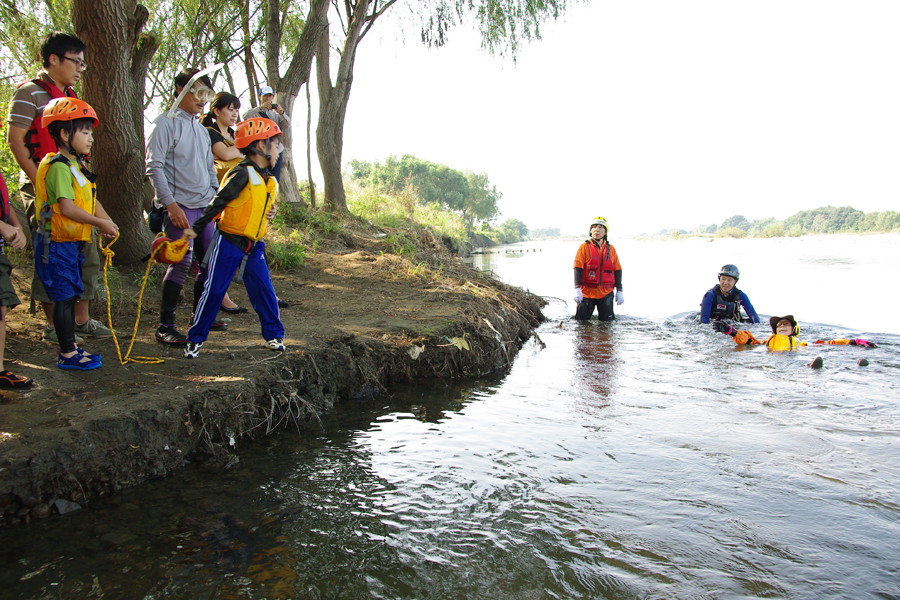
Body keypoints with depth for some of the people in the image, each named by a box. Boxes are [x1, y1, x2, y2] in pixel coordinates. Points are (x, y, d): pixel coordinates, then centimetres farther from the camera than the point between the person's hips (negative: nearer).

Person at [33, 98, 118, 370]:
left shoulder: (75, 166, 15)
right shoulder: (59, 167, -17)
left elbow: (91, 200, 12)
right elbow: (67, 207, -25)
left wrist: (107, 221, -3)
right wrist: (99, 223, -19)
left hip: (73, 242, 10)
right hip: (58, 243, -10)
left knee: (69, 295, 15)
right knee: (64, 297, -3)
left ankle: (69, 347, 26)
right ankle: (67, 354, 5)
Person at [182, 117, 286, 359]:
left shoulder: (270, 181, 11)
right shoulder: (241, 174, -15)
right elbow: (218, 203, -14)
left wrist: (270, 213, 6)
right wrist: (197, 228, -12)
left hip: (253, 246, 7)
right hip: (229, 243, -7)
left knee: (264, 290, 5)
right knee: (214, 291, 0)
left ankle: (274, 334, 17)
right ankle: (195, 338, 12)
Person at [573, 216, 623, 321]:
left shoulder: (611, 249, 9)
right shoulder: (584, 247, 0)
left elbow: (617, 270, 11)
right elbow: (577, 268, -6)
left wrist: (619, 291, 6)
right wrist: (577, 289, -15)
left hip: (606, 293, 2)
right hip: (587, 292, -2)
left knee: (607, 321, 5)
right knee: (582, 320, 0)